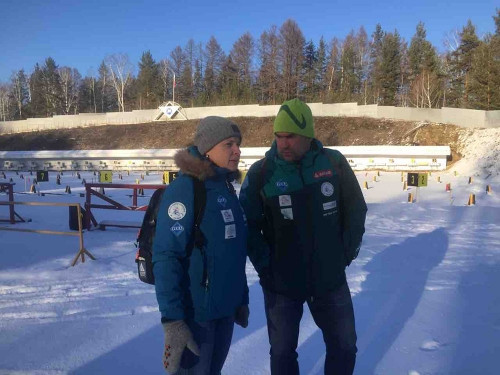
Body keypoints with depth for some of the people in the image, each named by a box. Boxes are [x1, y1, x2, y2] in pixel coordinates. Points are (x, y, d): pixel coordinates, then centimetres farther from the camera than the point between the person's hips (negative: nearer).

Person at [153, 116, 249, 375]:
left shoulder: (226, 188, 7)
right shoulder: (184, 188, -18)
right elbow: (166, 258, -22)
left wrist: (241, 299, 15)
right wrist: (172, 319, -24)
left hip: (225, 309, 8)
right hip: (194, 312, -7)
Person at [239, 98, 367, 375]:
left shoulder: (334, 163, -7)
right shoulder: (261, 172, -12)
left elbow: (356, 209, 5)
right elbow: (248, 224, -5)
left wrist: (347, 252, 2)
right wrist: (265, 266, -8)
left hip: (331, 280, 2)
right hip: (281, 283, -1)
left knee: (344, 347, 18)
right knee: (282, 352, 16)